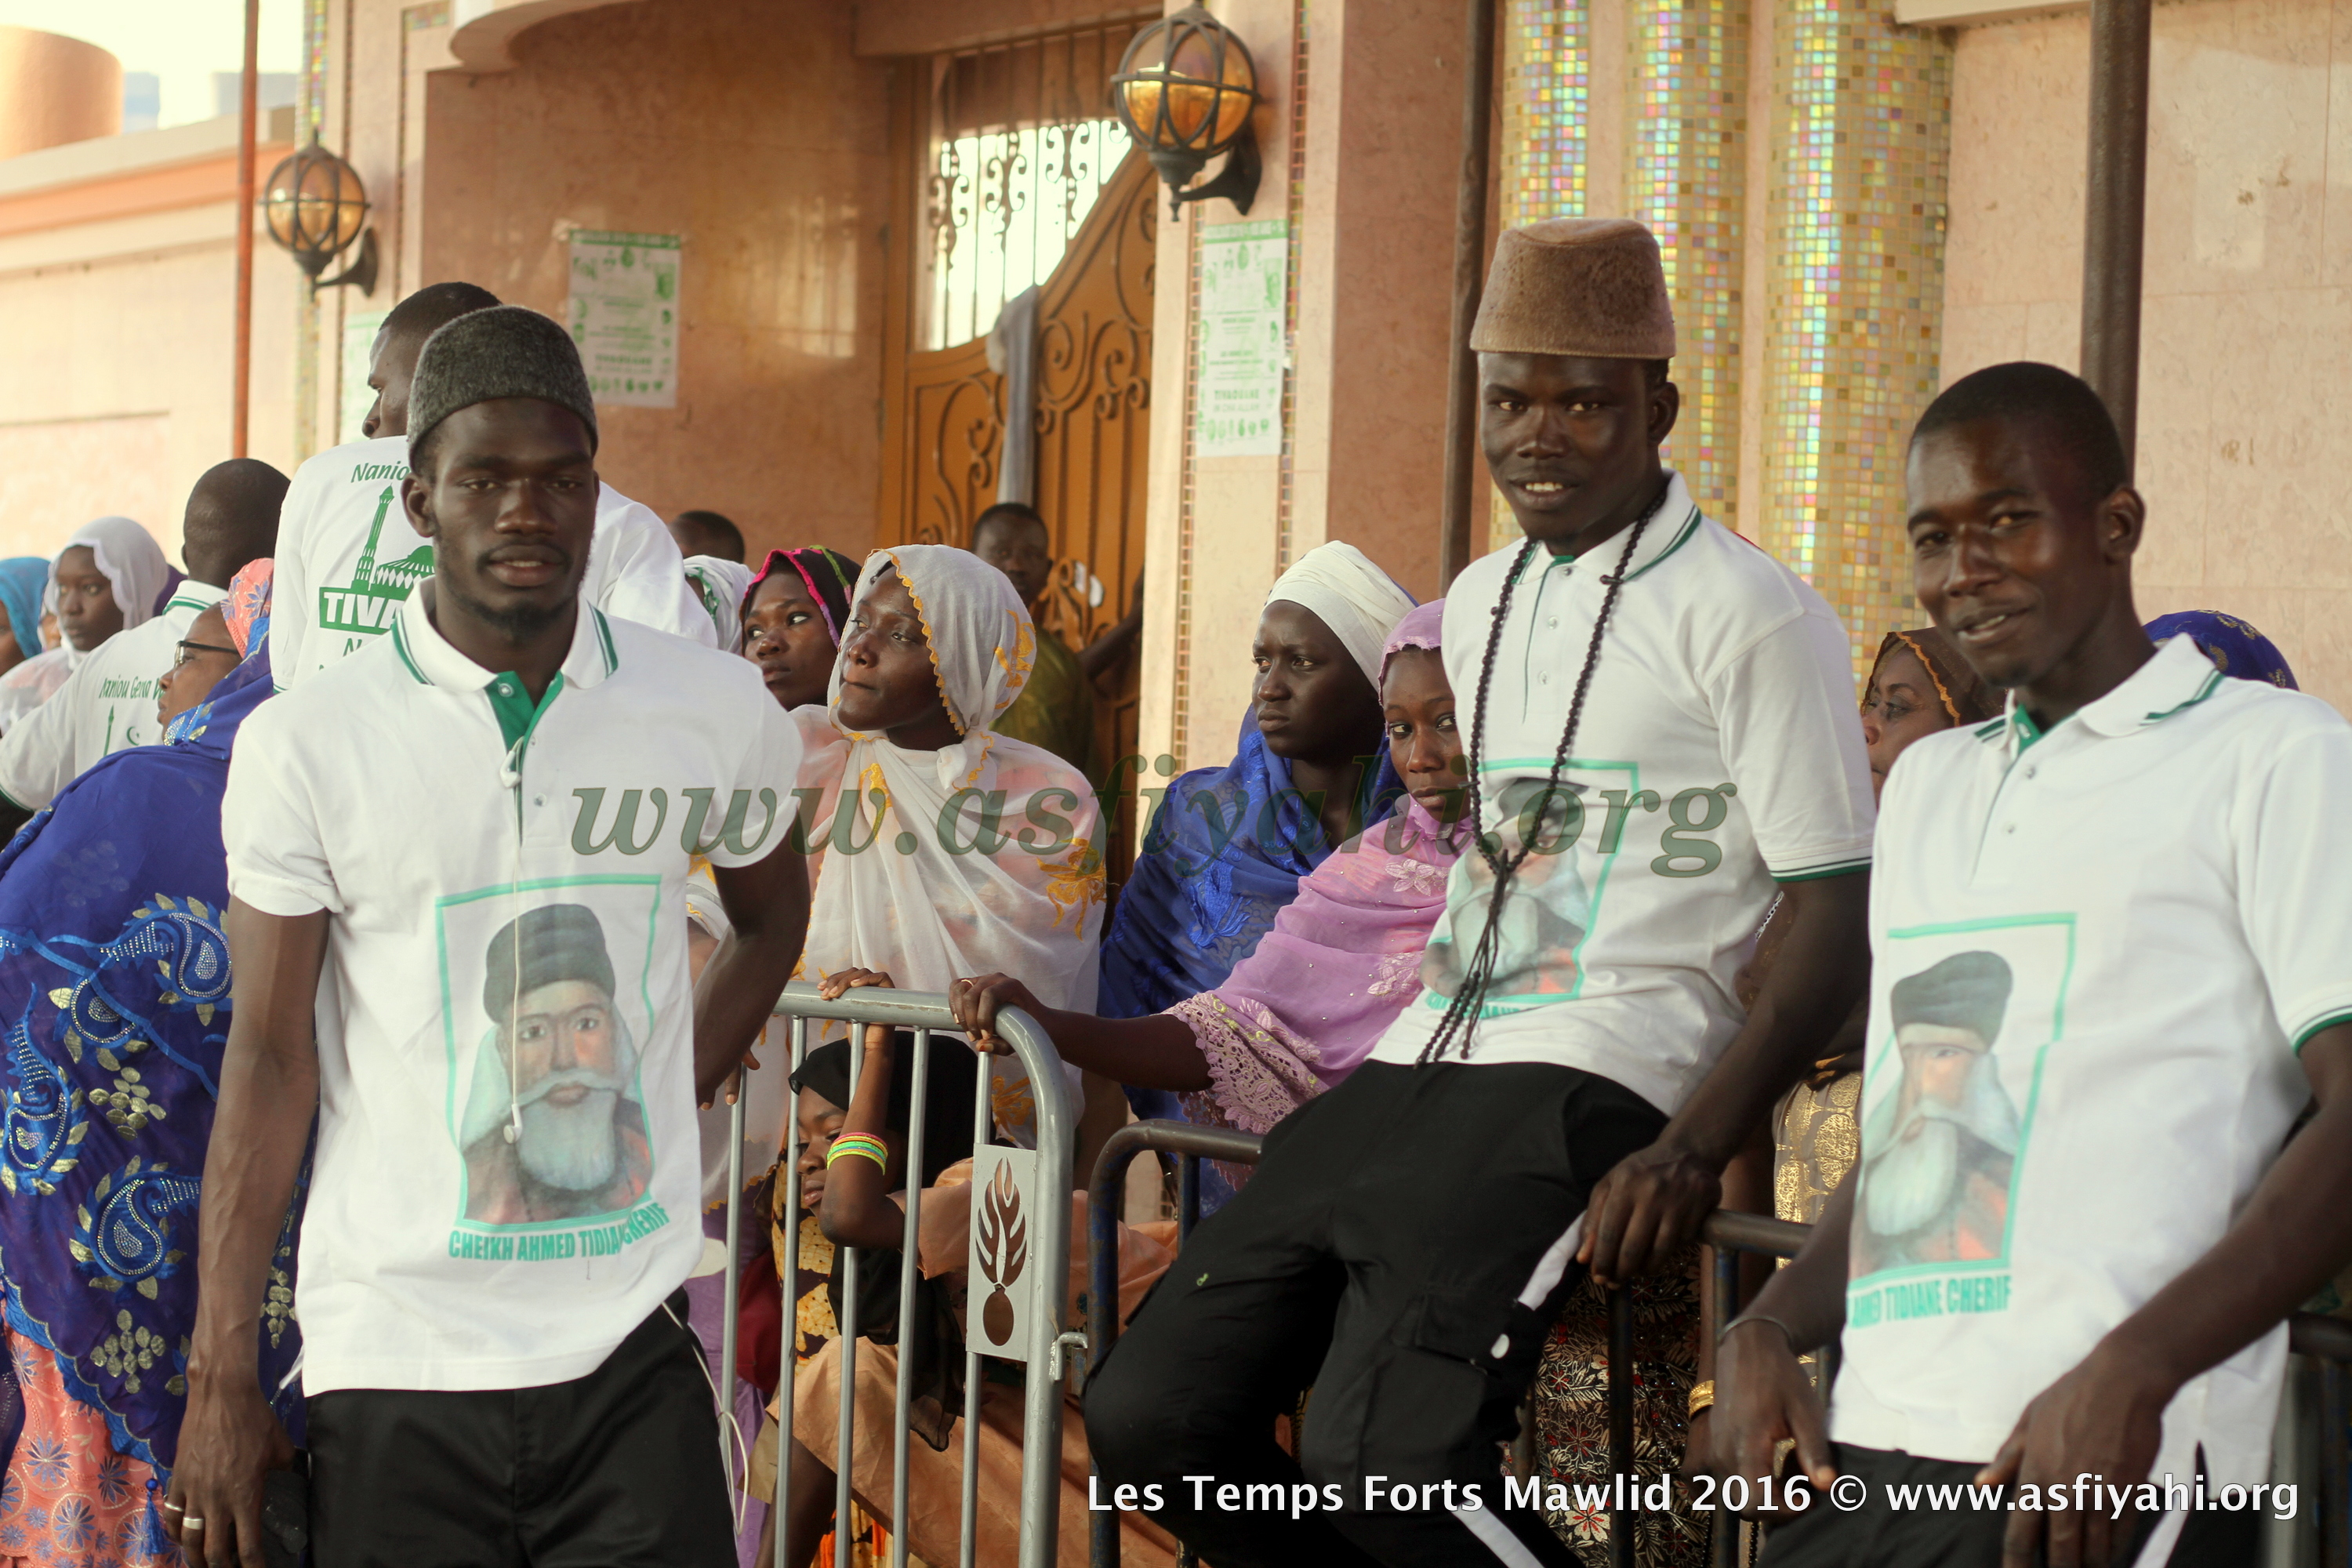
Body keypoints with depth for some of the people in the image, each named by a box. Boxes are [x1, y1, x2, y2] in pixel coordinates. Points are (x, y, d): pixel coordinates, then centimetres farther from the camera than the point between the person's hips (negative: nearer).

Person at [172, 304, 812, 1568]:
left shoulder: (714, 712, 3)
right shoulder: (305, 742, -3)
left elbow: (770, 917, 23)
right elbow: (270, 1058, -2)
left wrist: (666, 1102, 10)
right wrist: (220, 1380, -4)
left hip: (631, 1356, 2)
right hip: (393, 1368, -1)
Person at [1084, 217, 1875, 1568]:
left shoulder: (1747, 618, -4)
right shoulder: (1480, 606, 20)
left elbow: (1839, 927, -9)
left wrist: (1693, 1148, -20)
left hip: (1586, 1091, -8)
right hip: (1420, 1068, 8)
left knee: (1380, 1449, -26)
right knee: (1152, 1415, -3)